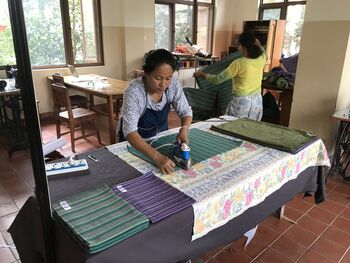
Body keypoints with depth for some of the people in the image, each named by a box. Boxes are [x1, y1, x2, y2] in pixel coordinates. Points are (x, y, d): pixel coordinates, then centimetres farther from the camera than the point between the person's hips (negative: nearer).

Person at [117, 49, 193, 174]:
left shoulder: (173, 83, -20)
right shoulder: (134, 91, -32)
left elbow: (185, 111, -11)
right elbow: (130, 131, -40)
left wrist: (184, 129, -34)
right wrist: (156, 156, -53)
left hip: (160, 134, 3)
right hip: (135, 140, -3)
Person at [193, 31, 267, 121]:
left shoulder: (239, 63, -19)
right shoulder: (261, 59, -1)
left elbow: (218, 79, -12)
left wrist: (202, 74, 1)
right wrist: (258, 44, 34)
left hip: (241, 102, -6)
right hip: (257, 101, 6)